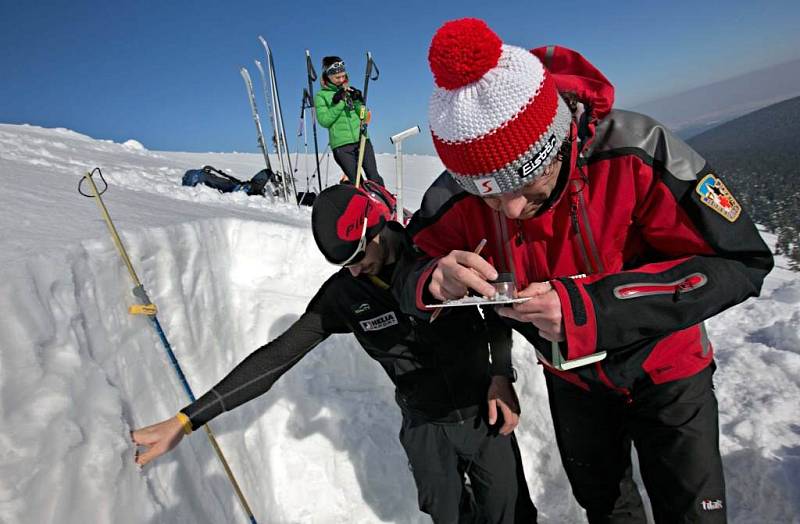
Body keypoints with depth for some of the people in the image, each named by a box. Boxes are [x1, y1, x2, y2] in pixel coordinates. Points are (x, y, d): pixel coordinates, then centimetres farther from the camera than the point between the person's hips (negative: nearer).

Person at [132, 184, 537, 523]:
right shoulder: (343, 294, -14)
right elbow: (279, 355, -13)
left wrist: (502, 374, -12)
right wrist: (186, 420, -16)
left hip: (485, 414, 0)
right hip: (425, 428, 0)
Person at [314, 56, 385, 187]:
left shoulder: (350, 90, 16)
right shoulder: (321, 96, 5)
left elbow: (365, 116, 13)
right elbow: (324, 121, -8)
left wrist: (358, 101, -4)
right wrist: (339, 103, -13)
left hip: (362, 139, 3)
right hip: (341, 145, -3)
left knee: (374, 177, -4)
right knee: (356, 182, -8)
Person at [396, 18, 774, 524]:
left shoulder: (633, 152, -33)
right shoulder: (458, 197, -25)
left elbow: (739, 262, -30)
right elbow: (407, 279, -14)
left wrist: (591, 307, -43)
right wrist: (433, 282, -41)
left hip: (665, 370, -3)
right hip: (571, 380, 3)